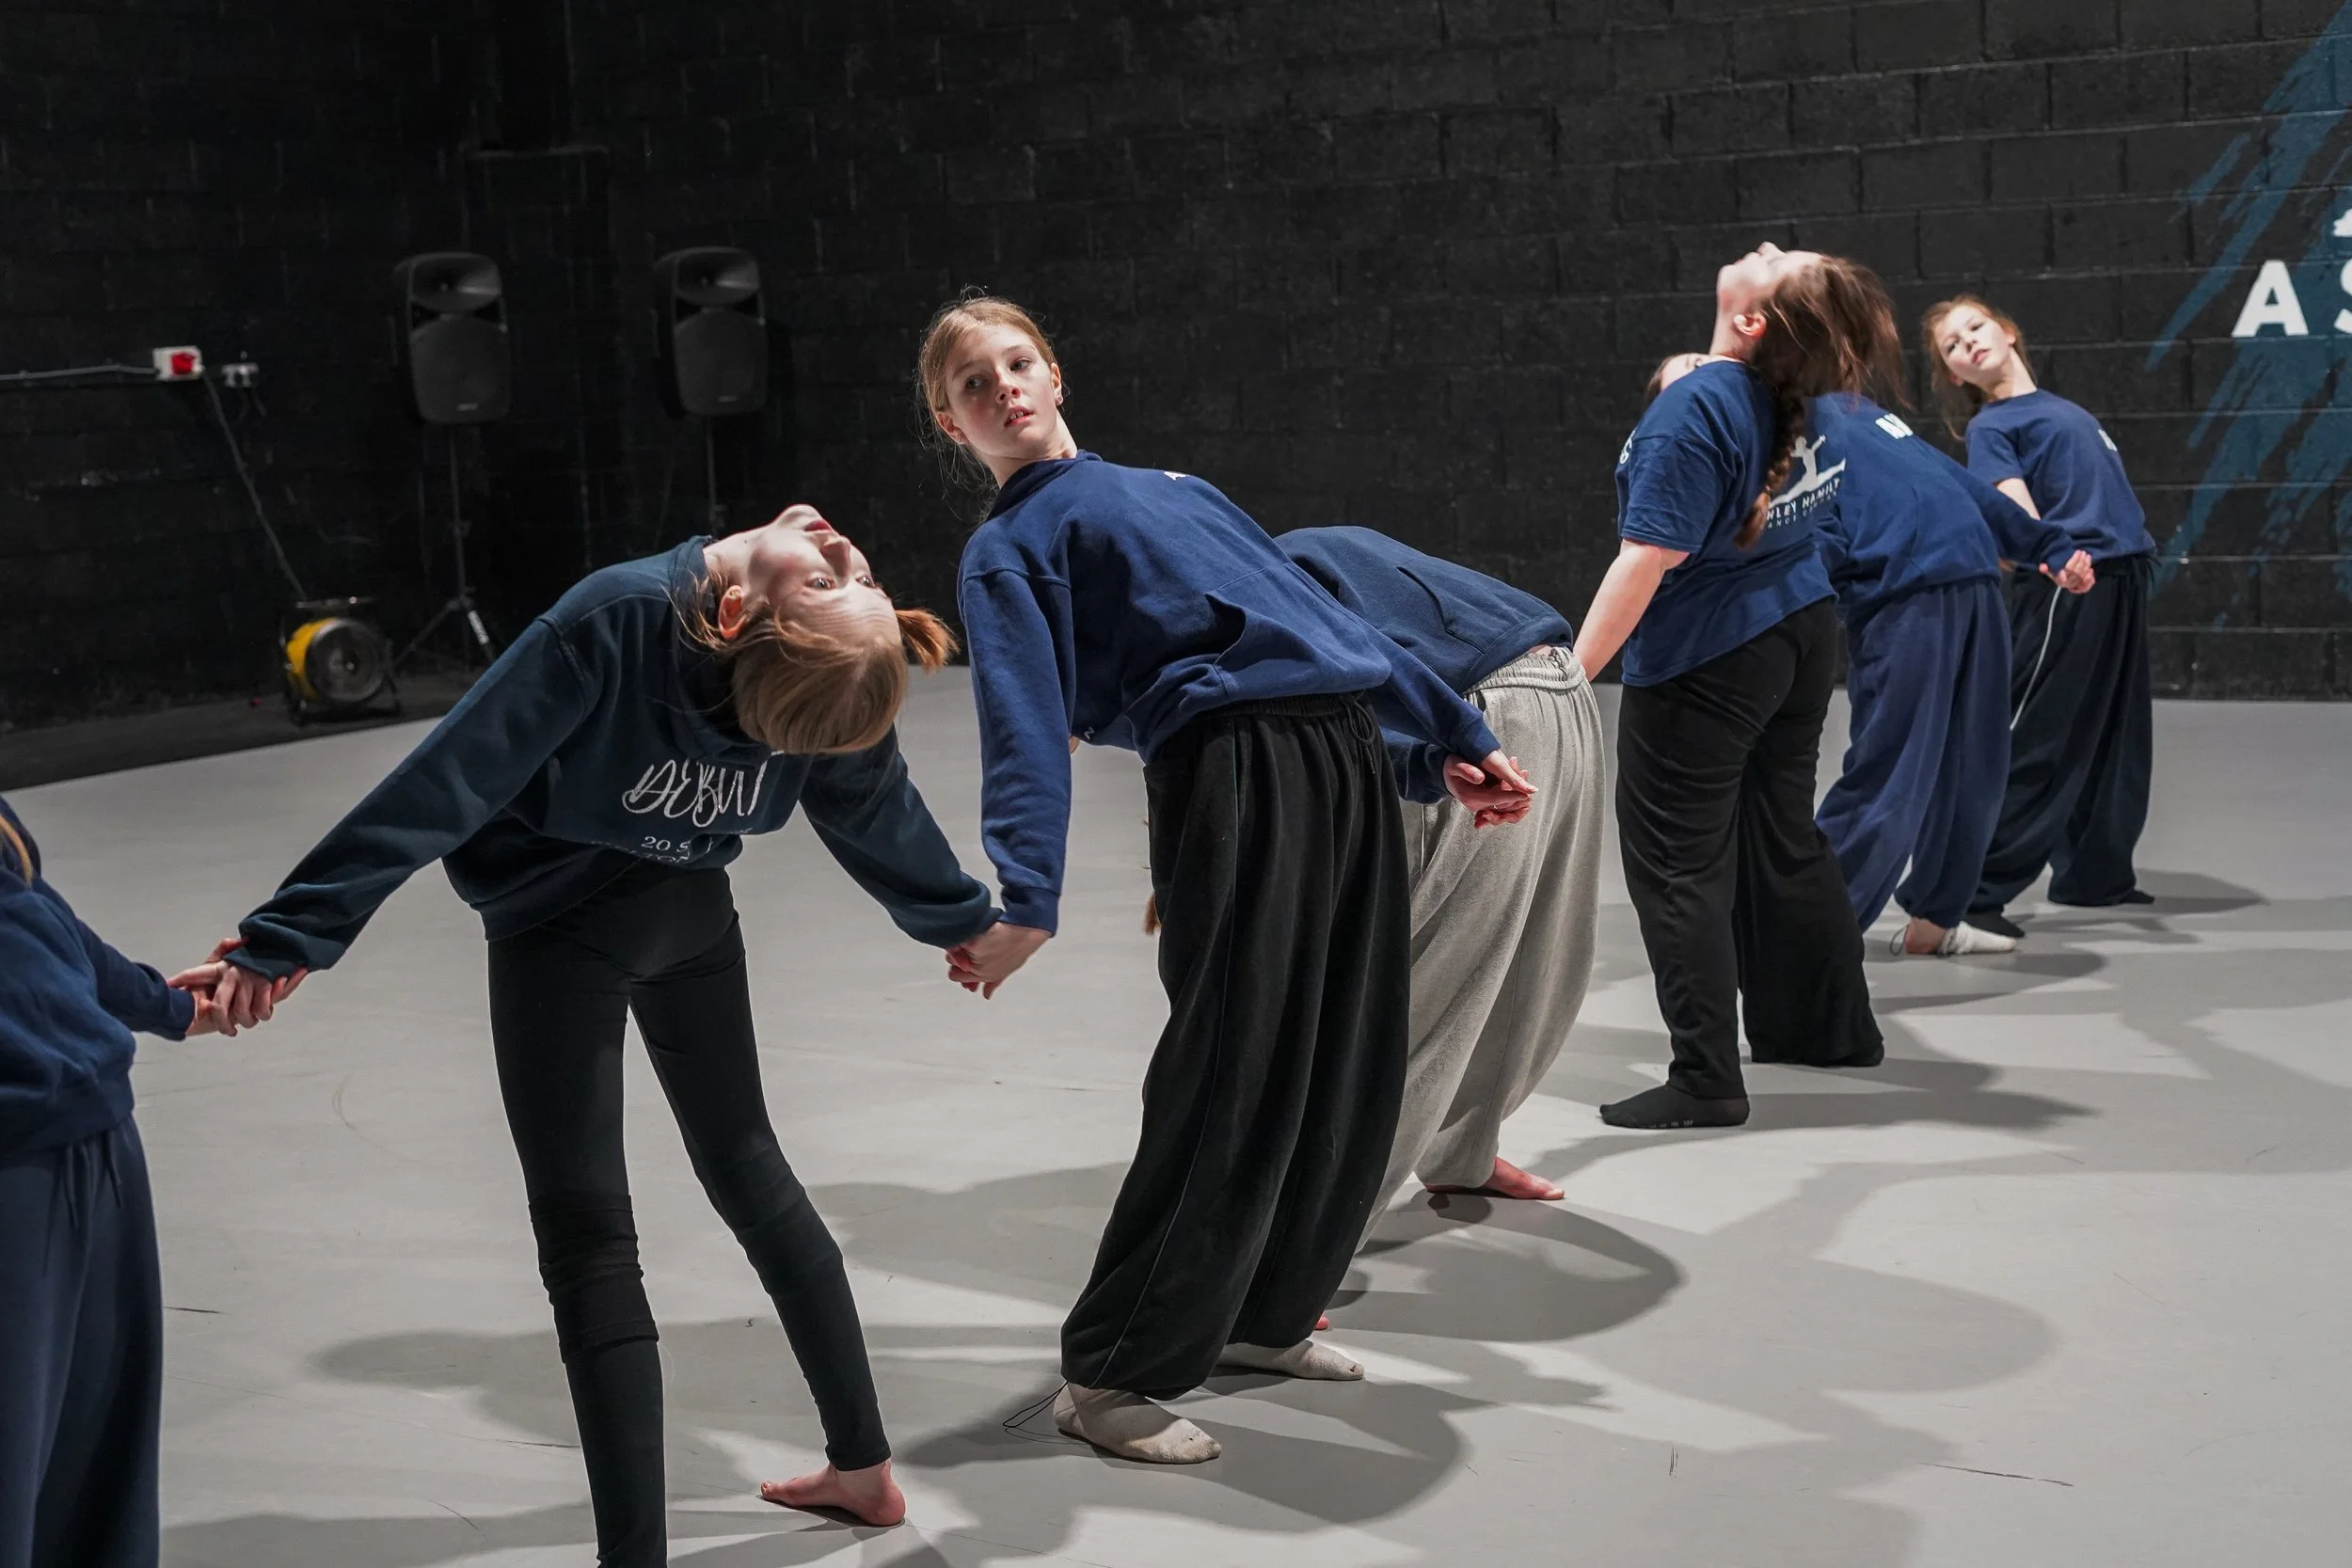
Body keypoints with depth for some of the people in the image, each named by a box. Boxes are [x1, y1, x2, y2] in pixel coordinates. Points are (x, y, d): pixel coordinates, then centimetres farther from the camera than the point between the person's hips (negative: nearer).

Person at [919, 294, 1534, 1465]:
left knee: (1348, 1075, 10)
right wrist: (1022, 902, -22)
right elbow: (1026, 731, -8)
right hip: (1232, 780, -7)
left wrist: (1455, 735, 25)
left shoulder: (1174, 489, 28)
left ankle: (1259, 1313, 28)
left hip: (1348, 757, 7)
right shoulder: (1009, 551, 7)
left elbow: (1329, 620, 28)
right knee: (1230, 1086, -9)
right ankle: (1111, 1375, 2)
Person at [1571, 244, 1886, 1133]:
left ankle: (1706, 1082, 0)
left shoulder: (1693, 410, -23)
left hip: (1707, 664, -8)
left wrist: (1573, 673, -25)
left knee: (1676, 864, 0)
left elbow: (1648, 560, -26)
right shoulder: (1790, 394, -3)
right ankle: (1832, 1027, 35)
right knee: (1781, 837, 22)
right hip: (1798, 636, 8)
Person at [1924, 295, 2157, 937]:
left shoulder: (2060, 407, 21)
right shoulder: (1991, 427, -2)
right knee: (2032, 745, -10)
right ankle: (1973, 891, -9)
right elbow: (2019, 515, -17)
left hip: (2124, 580, 8)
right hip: (2063, 590, -8)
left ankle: (2093, 871, 28)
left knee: (2115, 740, 15)